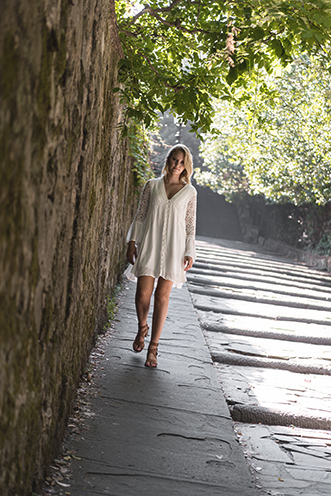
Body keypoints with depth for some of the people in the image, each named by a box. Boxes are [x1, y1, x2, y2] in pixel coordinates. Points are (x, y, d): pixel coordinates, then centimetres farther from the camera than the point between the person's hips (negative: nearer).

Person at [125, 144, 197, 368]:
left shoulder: (189, 192, 7)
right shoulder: (152, 185, 8)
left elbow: (190, 224, 7)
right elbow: (140, 215, 10)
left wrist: (190, 252, 2)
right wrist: (132, 242, 3)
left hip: (173, 246, 0)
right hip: (150, 243, 0)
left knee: (162, 295, -2)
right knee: (143, 292, -6)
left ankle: (153, 347, 5)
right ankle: (142, 328, 25)